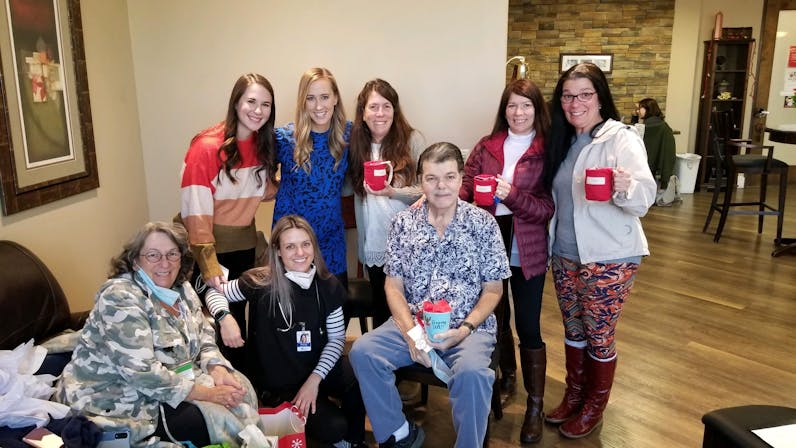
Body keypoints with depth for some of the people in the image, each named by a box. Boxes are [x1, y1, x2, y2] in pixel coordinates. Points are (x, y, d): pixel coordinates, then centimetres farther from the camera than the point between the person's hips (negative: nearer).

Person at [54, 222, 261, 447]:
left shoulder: (181, 289, 3)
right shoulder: (121, 298, -23)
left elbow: (204, 337, 8)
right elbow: (143, 375, -29)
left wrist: (218, 372, -14)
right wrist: (209, 394, -26)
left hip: (173, 382, 8)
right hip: (117, 402, -8)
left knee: (239, 387, -4)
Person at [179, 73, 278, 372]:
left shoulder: (264, 145, 0)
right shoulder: (207, 146, -20)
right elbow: (196, 209, -22)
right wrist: (208, 263, -26)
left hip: (243, 244, 6)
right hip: (205, 246, -5)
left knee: (236, 316, 15)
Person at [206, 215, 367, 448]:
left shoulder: (327, 285, -4)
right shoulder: (261, 282, -12)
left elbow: (336, 338, -1)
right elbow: (214, 292, 1)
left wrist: (315, 379, -14)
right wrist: (225, 318, -22)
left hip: (318, 368, 3)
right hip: (278, 383, -3)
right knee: (332, 427, -24)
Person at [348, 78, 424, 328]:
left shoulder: (412, 140, -5)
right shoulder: (357, 144, 7)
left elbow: (426, 190, -8)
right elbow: (353, 189, 16)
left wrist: (392, 192, -21)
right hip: (374, 245, 3)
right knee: (381, 309, 14)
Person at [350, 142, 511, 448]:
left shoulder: (483, 223, -2)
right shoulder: (403, 222, 3)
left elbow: (493, 290, 1)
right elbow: (394, 286, 3)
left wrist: (464, 329, -14)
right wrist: (410, 332, -12)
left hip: (469, 327, -2)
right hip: (412, 323, 3)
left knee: (471, 372, -33)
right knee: (362, 352, -21)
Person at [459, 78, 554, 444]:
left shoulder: (547, 151, -5)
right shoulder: (486, 146, 4)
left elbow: (548, 208, -10)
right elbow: (464, 189, -3)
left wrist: (512, 195, -24)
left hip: (527, 252, -3)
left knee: (528, 326, 3)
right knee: (496, 317, 18)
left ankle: (535, 406, 17)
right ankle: (507, 377, 42)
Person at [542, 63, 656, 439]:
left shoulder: (622, 139, -13)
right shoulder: (561, 141, 7)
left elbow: (644, 197, -23)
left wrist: (625, 187, -43)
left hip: (609, 257, -6)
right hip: (565, 254, 6)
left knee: (599, 336, 7)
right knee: (573, 330, 17)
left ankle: (594, 406, 27)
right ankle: (573, 395, 35)